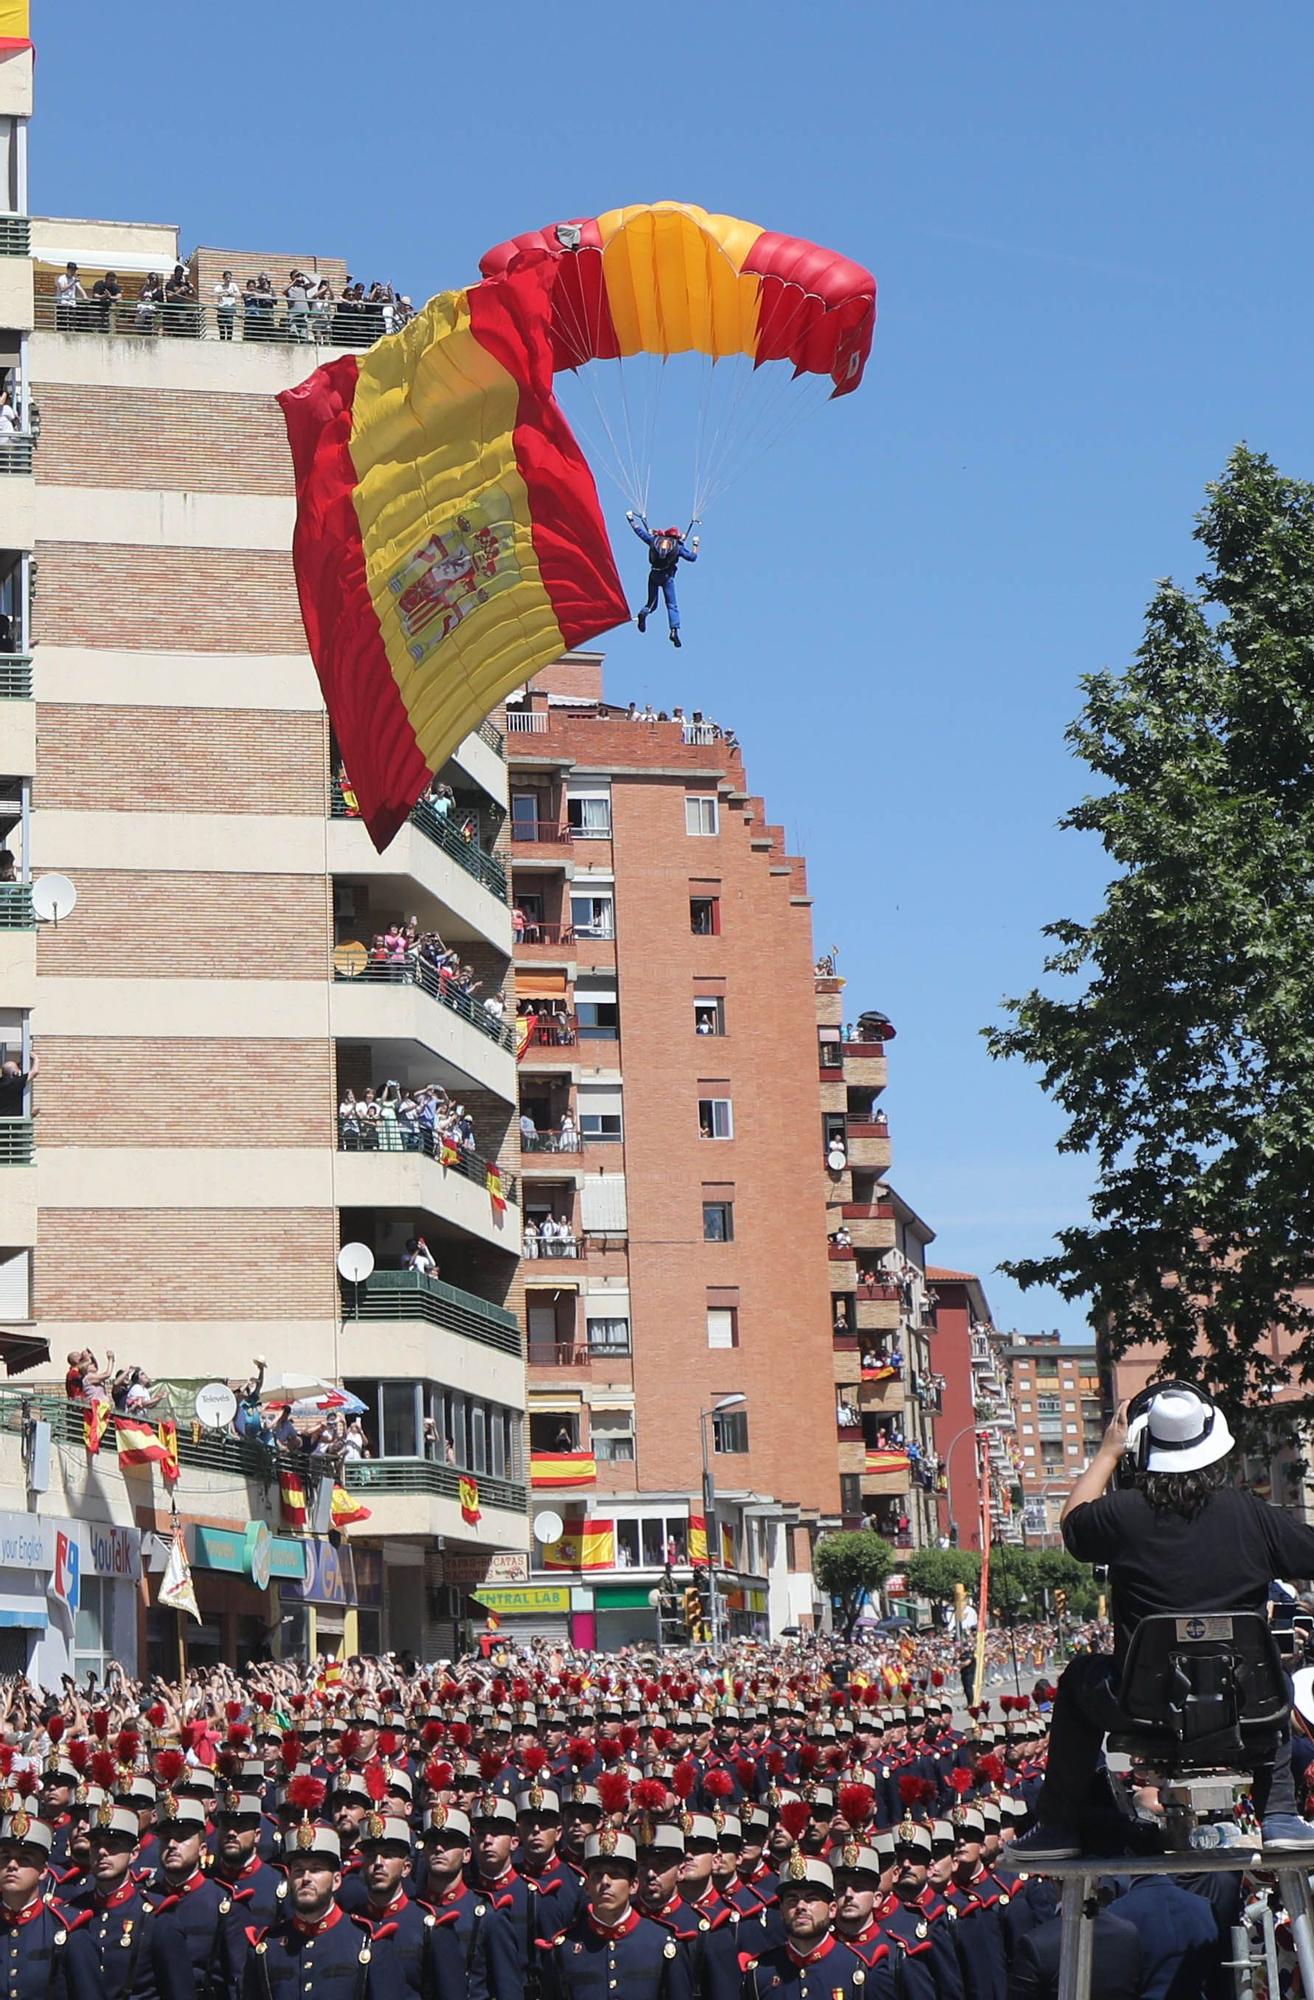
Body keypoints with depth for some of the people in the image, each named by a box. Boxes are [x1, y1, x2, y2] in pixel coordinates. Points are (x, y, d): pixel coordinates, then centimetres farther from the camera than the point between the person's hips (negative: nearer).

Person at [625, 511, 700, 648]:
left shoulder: (655, 540, 9)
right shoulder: (678, 546, 5)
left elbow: (640, 531, 16)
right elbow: (692, 557, 9)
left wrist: (631, 519, 29)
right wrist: (695, 545, 26)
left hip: (653, 575, 2)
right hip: (667, 577, -2)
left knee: (652, 603, 15)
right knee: (672, 605, 1)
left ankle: (644, 614, -20)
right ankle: (674, 630, -17)